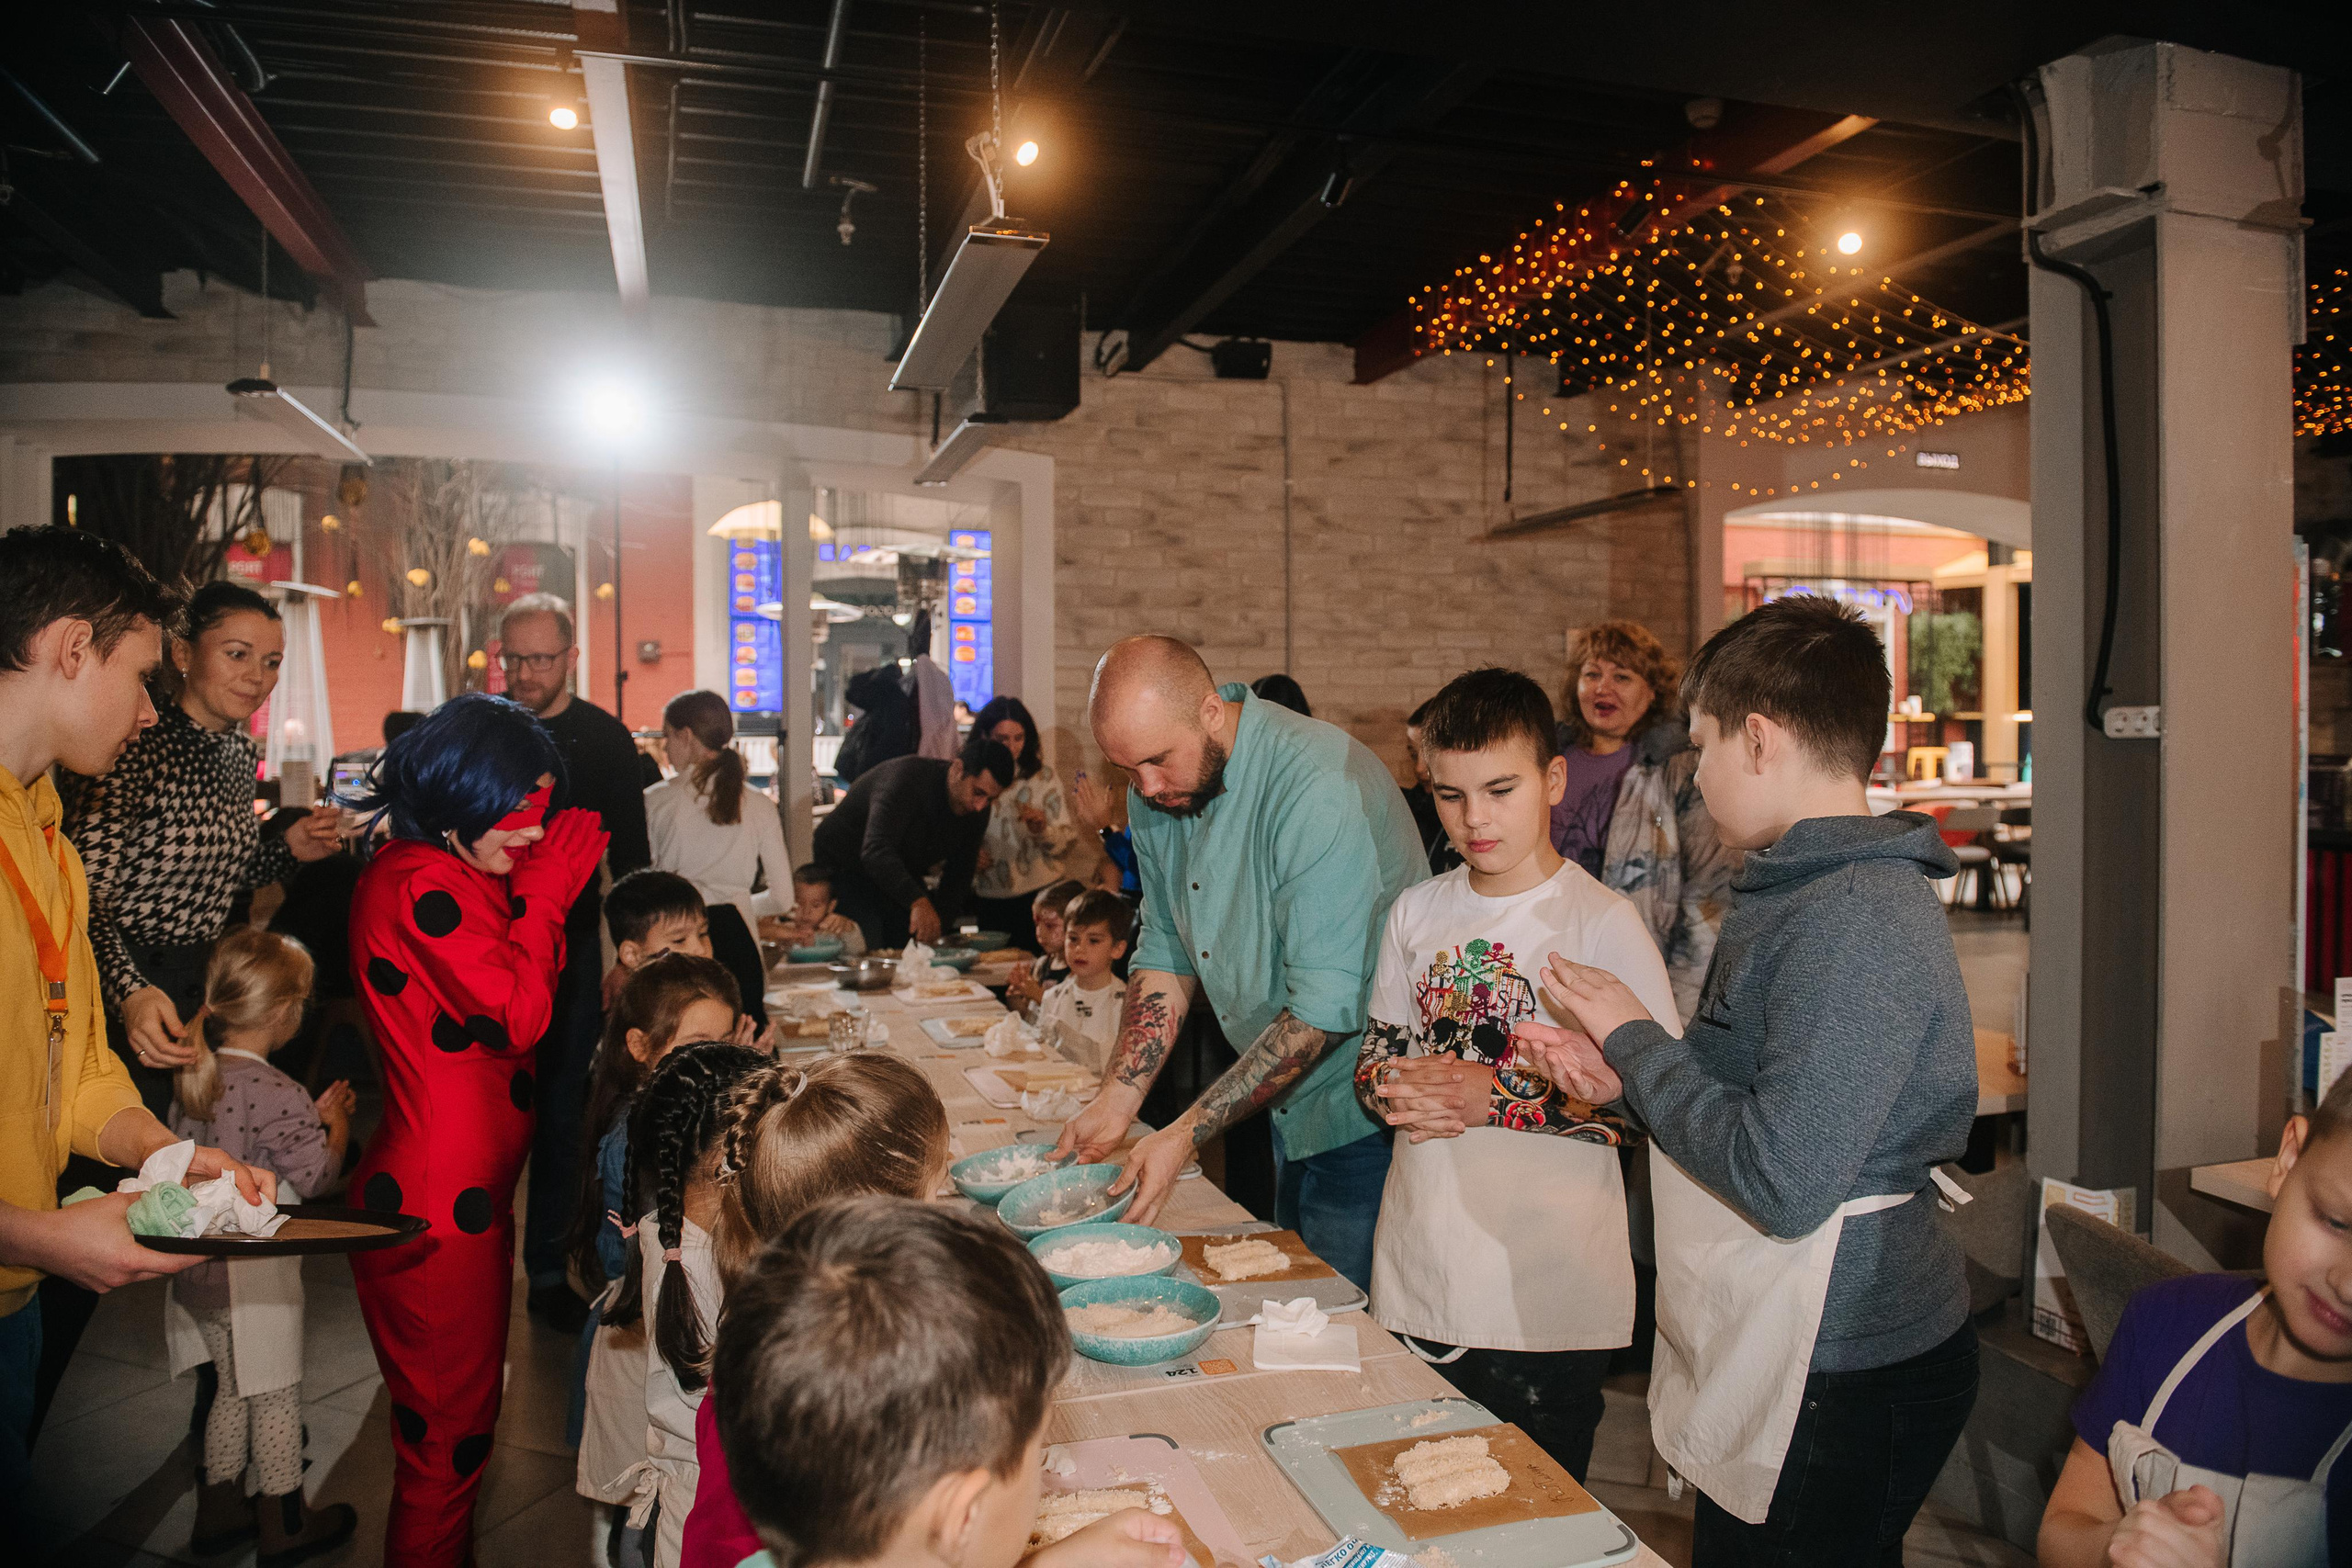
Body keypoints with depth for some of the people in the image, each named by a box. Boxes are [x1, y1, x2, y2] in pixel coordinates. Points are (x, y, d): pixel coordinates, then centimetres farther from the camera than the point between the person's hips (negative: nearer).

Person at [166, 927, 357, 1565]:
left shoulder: (193, 1076, 1)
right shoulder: (277, 1094, -25)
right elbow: (316, 1177, -19)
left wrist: (310, 1116, 9)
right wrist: (336, 1123, -4)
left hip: (199, 1266, 8)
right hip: (256, 1270, -8)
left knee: (233, 1390, 23)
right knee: (275, 1398, 8)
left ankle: (218, 1512, 35)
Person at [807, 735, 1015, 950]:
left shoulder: (977, 811, -8)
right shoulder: (907, 777, -32)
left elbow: (958, 876, 1)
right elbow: (876, 851, -45)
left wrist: (936, 922, -16)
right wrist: (918, 902, -59)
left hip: (902, 879, 7)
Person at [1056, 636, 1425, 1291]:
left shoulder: (1320, 788, -28)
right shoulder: (1157, 793, -1)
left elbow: (1324, 1011, -28)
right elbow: (1165, 956, 6)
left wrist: (1184, 1134, -26)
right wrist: (1116, 1099, -5)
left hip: (1366, 1118, -7)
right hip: (1287, 1112, 7)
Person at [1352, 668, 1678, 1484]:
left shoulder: (1603, 921, -10)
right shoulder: (1416, 912, 6)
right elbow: (1375, 1051, 14)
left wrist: (1499, 1097, -20)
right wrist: (1397, 1091, -9)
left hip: (1546, 1296, -4)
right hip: (1419, 1277, 5)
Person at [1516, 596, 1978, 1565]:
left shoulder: (1858, 919, -24)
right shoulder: (1804, 891, 9)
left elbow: (1784, 1184, -28)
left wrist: (1636, 1037, -17)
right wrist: (1626, 1082, 3)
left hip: (1842, 1389, -9)